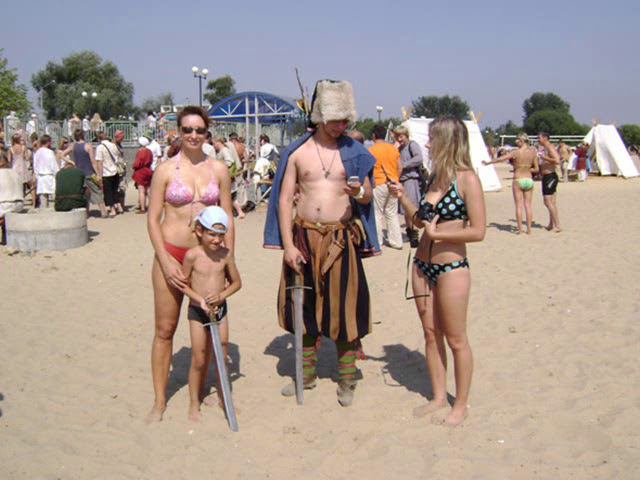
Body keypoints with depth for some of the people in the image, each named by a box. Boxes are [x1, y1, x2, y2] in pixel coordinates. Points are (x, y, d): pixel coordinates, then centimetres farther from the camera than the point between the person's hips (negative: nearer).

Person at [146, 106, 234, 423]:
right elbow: (153, 219, -2)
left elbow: (227, 219, 7)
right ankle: (159, 401, 15)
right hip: (171, 254, -2)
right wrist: (166, 262, -10)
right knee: (164, 330, 3)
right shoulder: (166, 170, -2)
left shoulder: (218, 170, 3)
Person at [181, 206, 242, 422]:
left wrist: (222, 295, -14)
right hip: (197, 311, -3)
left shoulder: (226, 254, -6)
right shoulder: (192, 255, -14)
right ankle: (194, 403, 17)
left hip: (220, 309, 3)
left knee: (222, 357, 10)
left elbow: (237, 282, 3)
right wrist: (201, 300, -20)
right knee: (199, 360, 2)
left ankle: (223, 398, 27)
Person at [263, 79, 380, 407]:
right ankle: (307, 374, 27)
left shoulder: (354, 152, 3)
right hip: (304, 237, 1)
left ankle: (346, 381, 15)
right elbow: (285, 199, 1)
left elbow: (368, 197, 8)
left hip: (340, 238, -1)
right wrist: (288, 244, -7)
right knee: (305, 306, 10)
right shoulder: (298, 153, 2)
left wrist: (360, 192, -17)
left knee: (344, 307, 1)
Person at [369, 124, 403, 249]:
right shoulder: (393, 148, 7)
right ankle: (396, 241, 17)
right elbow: (400, 167, 9)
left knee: (377, 214, 2)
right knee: (392, 214, 13)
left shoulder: (371, 150, -8)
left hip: (378, 185, -5)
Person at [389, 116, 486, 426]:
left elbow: (478, 231, -16)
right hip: (422, 265, 7)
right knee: (431, 334, 14)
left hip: (451, 268, -7)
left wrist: (438, 234, -17)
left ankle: (461, 404, 19)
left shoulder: (467, 179, -12)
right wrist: (403, 198, 5)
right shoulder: (435, 176, 10)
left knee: (455, 339, 5)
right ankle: (439, 397, 27)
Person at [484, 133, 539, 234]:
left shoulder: (515, 152, -10)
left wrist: (488, 162, 2)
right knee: (528, 204, 8)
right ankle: (529, 228, 8)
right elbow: (536, 169, 3)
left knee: (519, 205, 3)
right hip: (529, 180, 3)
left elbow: (500, 159, -10)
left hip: (518, 180, -3)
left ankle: (519, 229, 3)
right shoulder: (533, 152, 1)